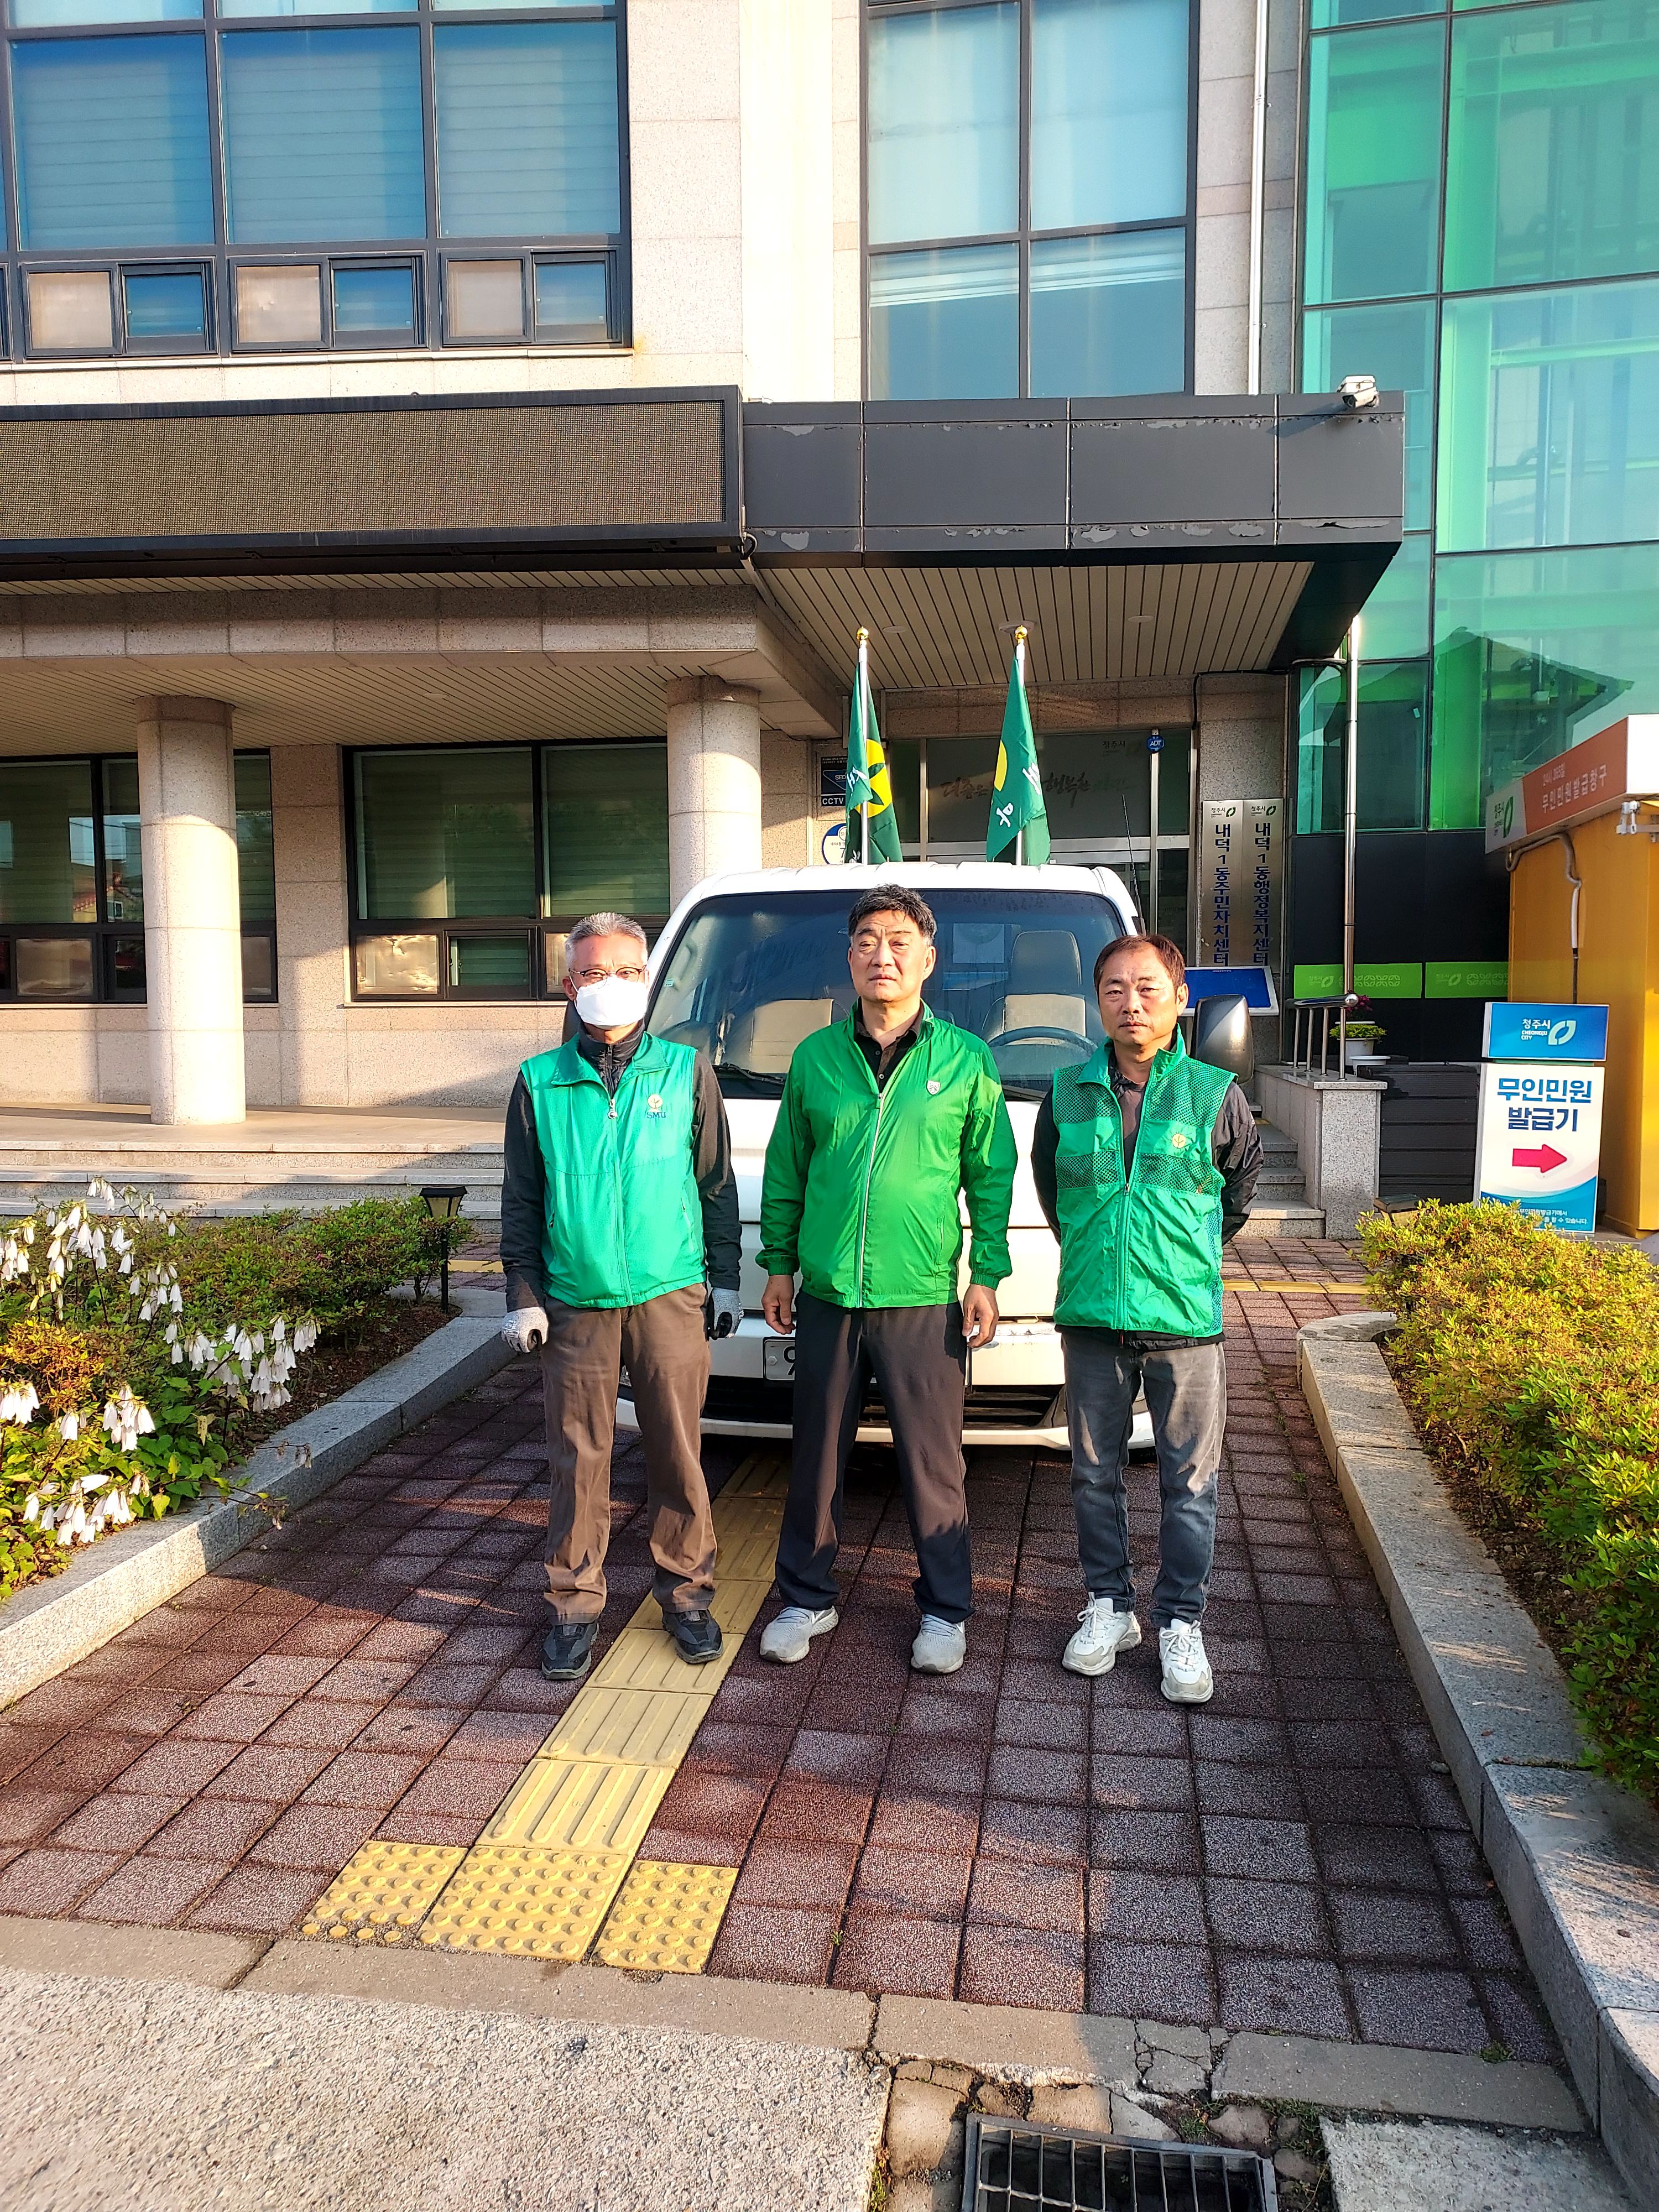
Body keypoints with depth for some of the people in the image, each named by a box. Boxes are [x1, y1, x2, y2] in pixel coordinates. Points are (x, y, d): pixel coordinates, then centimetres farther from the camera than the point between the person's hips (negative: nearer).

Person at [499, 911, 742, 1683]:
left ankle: (685, 1591, 24)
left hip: (671, 1299, 0)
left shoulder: (686, 1070, 3)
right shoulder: (539, 1082, 4)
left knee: (677, 1452, 8)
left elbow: (717, 1182, 8)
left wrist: (725, 1278, 6)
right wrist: (523, 1294, 3)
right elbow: (520, 1200, 8)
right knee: (579, 1460, 6)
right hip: (576, 1306, 1)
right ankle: (575, 1604, 21)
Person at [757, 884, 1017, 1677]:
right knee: (816, 1459, 12)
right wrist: (778, 1266, 9)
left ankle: (945, 1610, 25)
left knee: (933, 1464, 7)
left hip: (924, 1301, -2)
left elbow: (992, 1176, 4)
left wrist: (988, 1276, 0)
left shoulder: (966, 1059, 1)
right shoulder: (815, 1056, 6)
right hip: (825, 1297, 2)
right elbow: (785, 1171, 12)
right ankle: (806, 1600, 30)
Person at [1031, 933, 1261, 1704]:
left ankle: (1181, 1624, 21)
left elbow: (1243, 1178, 14)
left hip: (1185, 1320, -2)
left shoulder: (1214, 1094, -3)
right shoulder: (1068, 1092, 2)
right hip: (1092, 1316, 2)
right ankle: (1109, 1607, 29)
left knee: (1189, 1481, 6)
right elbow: (1045, 1176, 18)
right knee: (1095, 1474, 12)